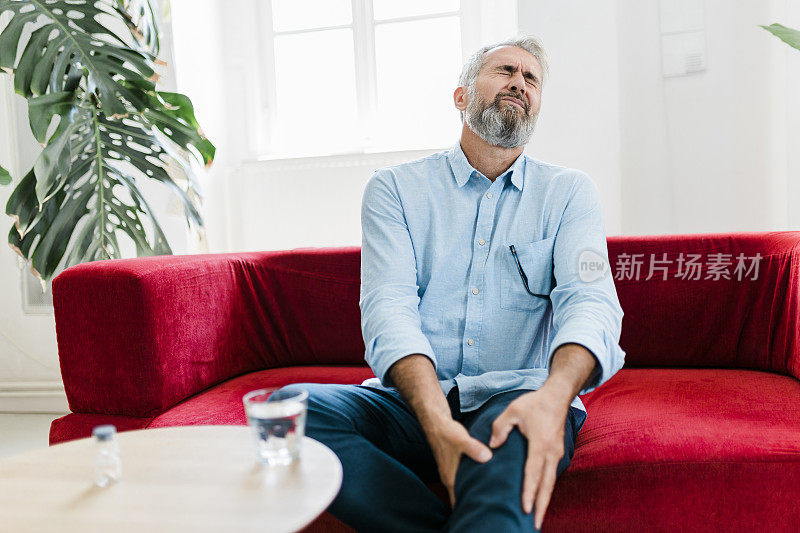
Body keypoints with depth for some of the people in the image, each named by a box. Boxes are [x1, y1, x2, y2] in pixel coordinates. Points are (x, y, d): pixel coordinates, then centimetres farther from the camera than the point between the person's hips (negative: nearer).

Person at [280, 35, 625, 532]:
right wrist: (435, 416, -26)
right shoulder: (395, 187, 8)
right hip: (413, 402, 4)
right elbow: (389, 305, -7)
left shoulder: (569, 191, 10)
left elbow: (590, 300, -6)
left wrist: (554, 396, -30)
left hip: (516, 397, -3)